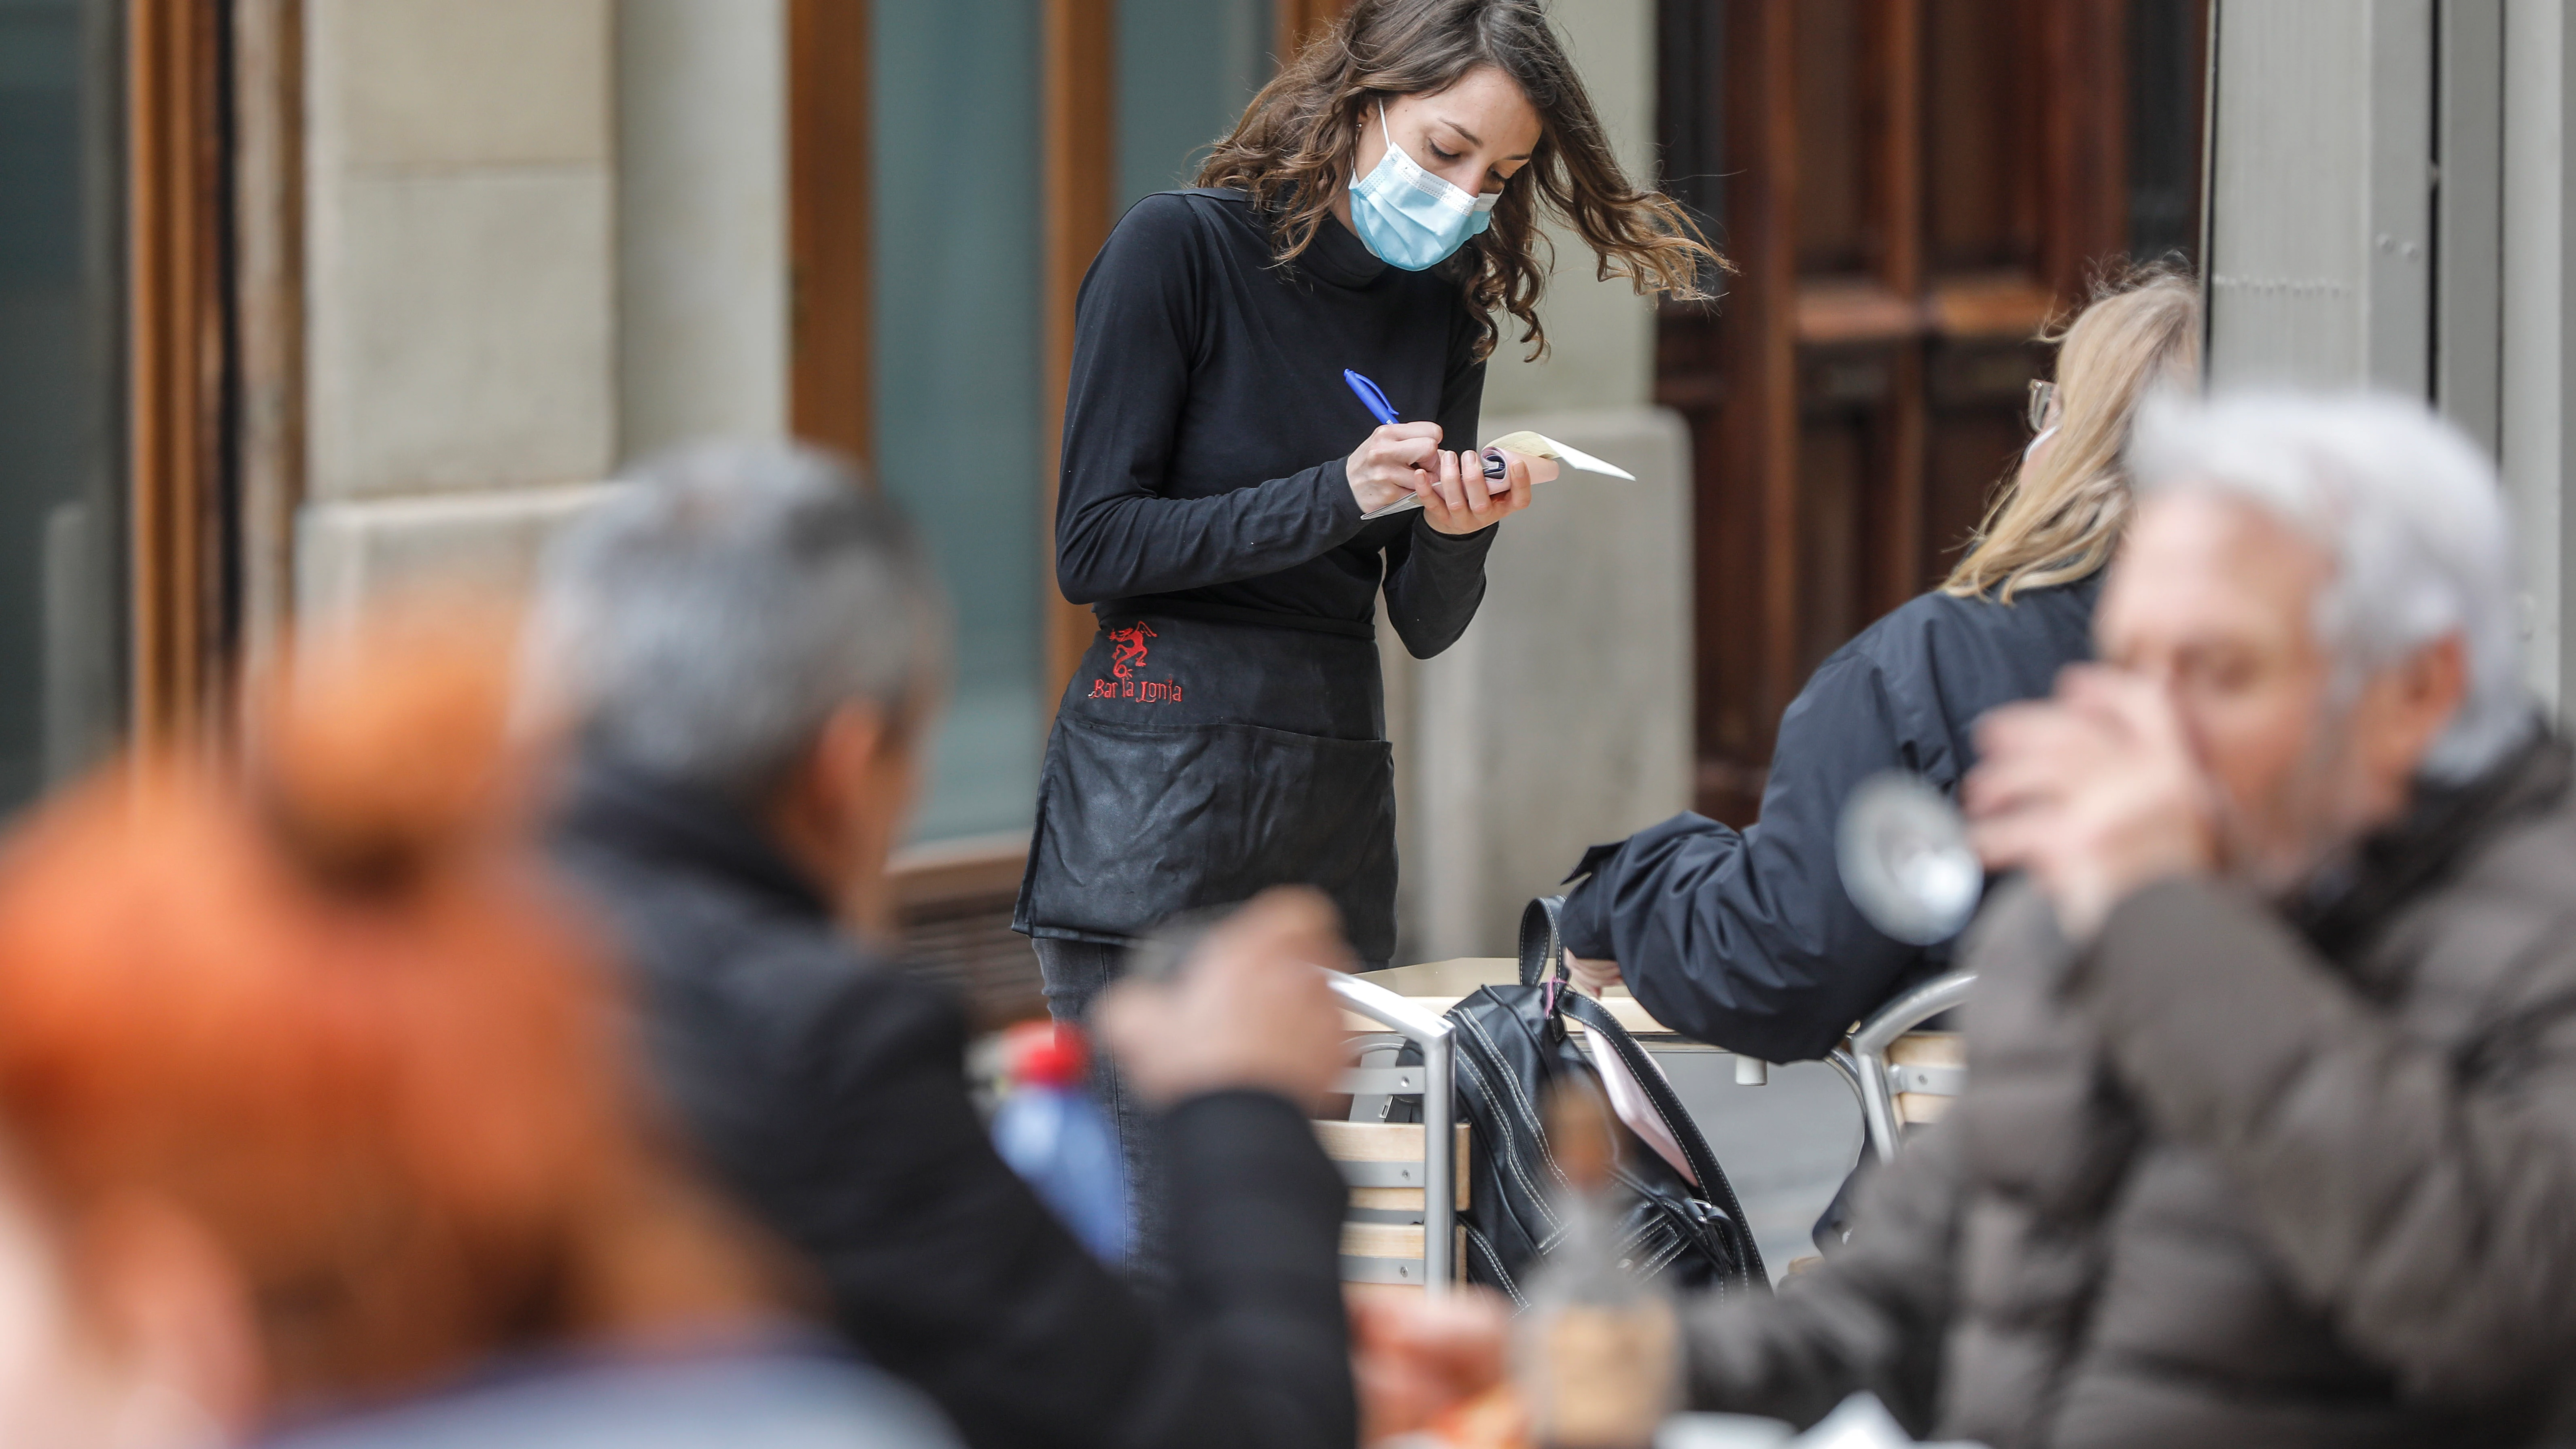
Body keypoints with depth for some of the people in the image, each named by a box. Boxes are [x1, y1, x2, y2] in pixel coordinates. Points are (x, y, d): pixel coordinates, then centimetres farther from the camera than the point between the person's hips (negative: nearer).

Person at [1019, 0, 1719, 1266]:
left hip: (1338, 784, 6)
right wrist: (1336, 498, -15)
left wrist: (1458, 532, -9)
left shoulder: (1443, 314, 12)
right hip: (1157, 782, -6)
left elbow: (1426, 626, 13)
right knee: (1153, 1241, -10)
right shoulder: (1179, 248, -4)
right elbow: (1094, 547, -8)